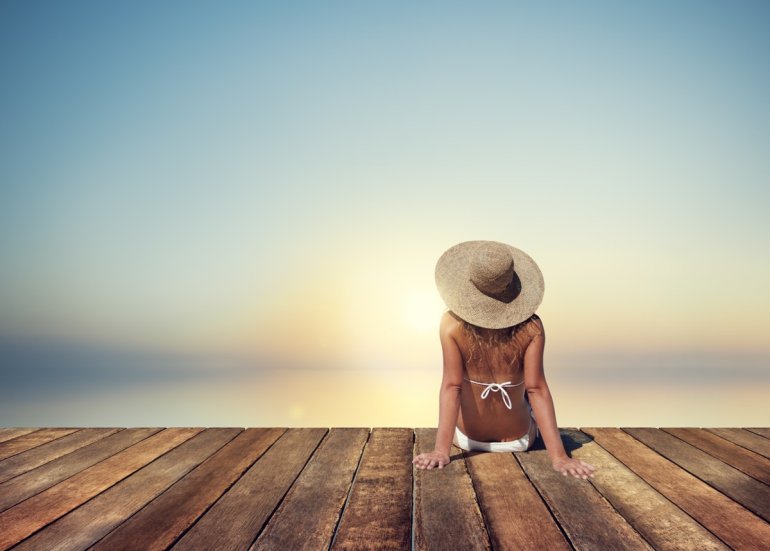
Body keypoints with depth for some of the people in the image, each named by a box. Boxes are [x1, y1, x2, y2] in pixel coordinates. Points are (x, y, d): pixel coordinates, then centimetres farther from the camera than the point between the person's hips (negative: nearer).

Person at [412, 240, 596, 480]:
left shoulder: (451, 323, -21)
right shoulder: (531, 327, -20)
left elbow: (451, 386, -24)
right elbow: (536, 389, -22)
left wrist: (441, 450, -23)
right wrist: (558, 456, -19)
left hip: (467, 439, 0)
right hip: (518, 441, 0)